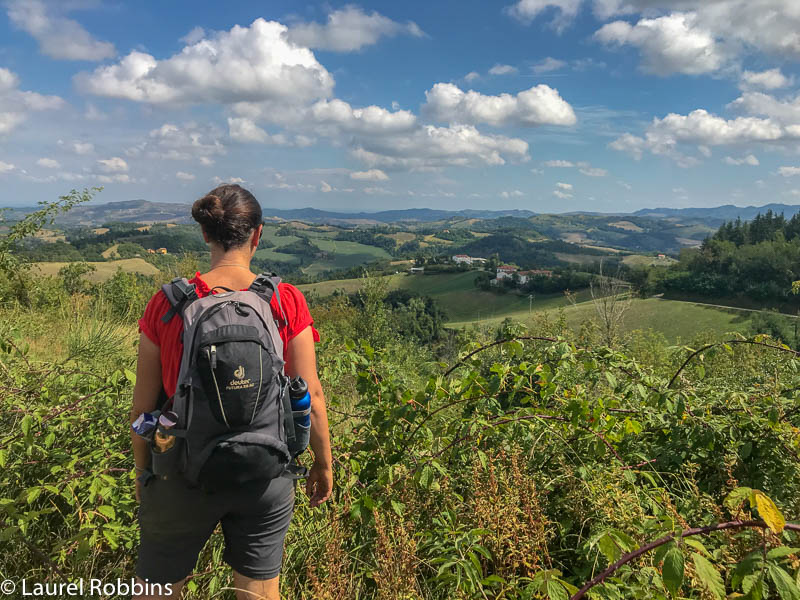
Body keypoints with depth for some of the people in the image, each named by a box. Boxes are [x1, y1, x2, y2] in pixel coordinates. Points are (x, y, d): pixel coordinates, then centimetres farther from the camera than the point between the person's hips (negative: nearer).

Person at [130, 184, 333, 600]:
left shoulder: (167, 304, -11)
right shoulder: (287, 302, -11)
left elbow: (144, 402, -3)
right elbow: (311, 396, -7)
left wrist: (142, 471, 13)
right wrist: (323, 463, 8)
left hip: (186, 475, 0)